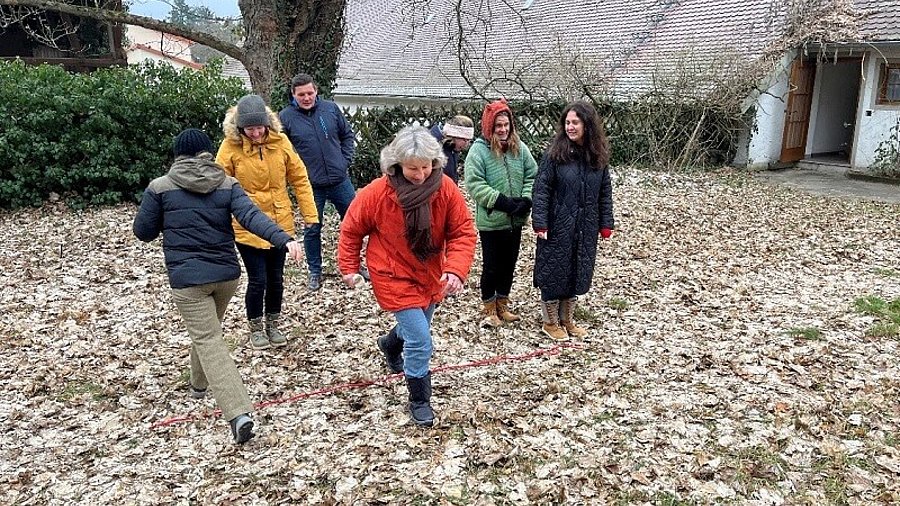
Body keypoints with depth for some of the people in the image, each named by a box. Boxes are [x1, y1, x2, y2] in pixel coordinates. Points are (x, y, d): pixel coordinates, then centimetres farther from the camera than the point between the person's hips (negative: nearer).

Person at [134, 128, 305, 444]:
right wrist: (285, 240, -26)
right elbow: (252, 217, -15)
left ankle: (238, 413, -18)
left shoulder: (160, 187, -3)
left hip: (187, 278, -4)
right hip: (227, 274, 4)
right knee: (208, 330, 28)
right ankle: (199, 384, 49)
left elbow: (143, 232, 2)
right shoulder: (227, 185, 1)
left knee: (208, 341, -5)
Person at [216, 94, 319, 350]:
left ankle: (273, 323, 36)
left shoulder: (280, 141, -5)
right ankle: (256, 327, 26)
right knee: (258, 280, 1)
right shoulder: (230, 146, -12)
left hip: (280, 224, 3)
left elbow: (299, 178, 3)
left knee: (276, 278, 14)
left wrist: (309, 214, 2)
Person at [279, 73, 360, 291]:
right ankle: (315, 271, 27)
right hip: (311, 185, -2)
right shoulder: (286, 117, -9)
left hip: (340, 180, 3)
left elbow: (347, 136, 10)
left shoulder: (331, 108, -1)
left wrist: (345, 161, 2)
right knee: (312, 229, 9)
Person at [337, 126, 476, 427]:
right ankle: (419, 401, 12)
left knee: (416, 328, 25)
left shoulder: (446, 189, -17)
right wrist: (349, 267, 0)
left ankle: (391, 345, 61)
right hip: (394, 277, -4)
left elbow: (463, 233, -14)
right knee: (420, 340, -10)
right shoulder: (377, 193, -22)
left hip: (430, 275, 5)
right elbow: (351, 229, -6)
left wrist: (455, 270, -29)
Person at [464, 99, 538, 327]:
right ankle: (488, 309, 23)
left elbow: (532, 176, 6)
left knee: (509, 264, 16)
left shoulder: (519, 148, 3)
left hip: (515, 220, 5)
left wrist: (526, 199, -11)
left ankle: (502, 305, 33)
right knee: (491, 266, 6)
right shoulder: (479, 150, -11)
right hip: (491, 221, -5)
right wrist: (502, 201, -22)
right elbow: (474, 184, -18)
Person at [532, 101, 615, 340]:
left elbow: (605, 192, 8)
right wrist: (540, 222, -17)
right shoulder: (555, 154, -10)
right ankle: (550, 321, 22)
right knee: (554, 273, 5)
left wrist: (606, 224, 5)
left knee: (578, 273, 14)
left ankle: (567, 319, 30)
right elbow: (541, 189, -11)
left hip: (585, 228, 4)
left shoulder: (599, 156, 2)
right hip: (558, 226, -4)